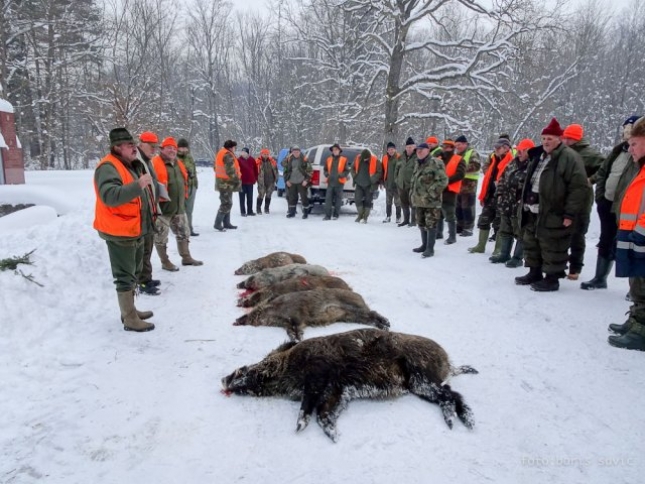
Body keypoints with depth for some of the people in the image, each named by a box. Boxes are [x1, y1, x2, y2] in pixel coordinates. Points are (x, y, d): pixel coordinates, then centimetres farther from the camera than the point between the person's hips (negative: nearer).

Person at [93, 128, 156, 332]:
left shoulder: (132, 165, 13)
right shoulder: (108, 167, -17)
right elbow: (110, 196, -33)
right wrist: (138, 185, -39)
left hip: (135, 230, 10)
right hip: (120, 232, -10)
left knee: (133, 272, 19)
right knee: (125, 276, -4)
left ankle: (129, 310, 33)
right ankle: (130, 319, 3)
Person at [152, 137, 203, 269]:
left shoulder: (178, 163, 14)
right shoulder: (156, 163, -12)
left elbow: (184, 181, 25)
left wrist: (183, 197, 20)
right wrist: (159, 197, -19)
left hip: (179, 206, 8)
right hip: (163, 207, -8)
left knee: (183, 233, 16)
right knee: (161, 236, 1)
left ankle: (186, 257, 30)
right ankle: (165, 262, 11)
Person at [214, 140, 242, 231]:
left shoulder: (220, 153, 15)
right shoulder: (228, 155, -17)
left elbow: (216, 167, 21)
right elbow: (230, 170, -24)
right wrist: (237, 180, -16)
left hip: (222, 182, 11)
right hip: (227, 183, -11)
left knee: (227, 203, 16)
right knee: (226, 204, -8)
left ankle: (226, 223, 22)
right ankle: (217, 224, -7)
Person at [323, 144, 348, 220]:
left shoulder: (343, 160, 2)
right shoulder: (328, 159, 10)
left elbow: (347, 171, 3)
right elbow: (325, 169, 19)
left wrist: (341, 175, -14)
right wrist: (326, 174, -2)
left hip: (339, 182, -2)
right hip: (330, 182, 2)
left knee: (338, 199, 4)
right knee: (328, 198, -6)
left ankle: (335, 215, 12)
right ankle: (327, 215, -4)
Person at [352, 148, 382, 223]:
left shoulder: (375, 161, -14)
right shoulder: (358, 159, -3)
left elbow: (379, 172, -9)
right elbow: (353, 168, 13)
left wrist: (373, 180, -15)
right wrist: (355, 178, 5)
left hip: (369, 185, -3)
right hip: (359, 184, 3)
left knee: (368, 201, 2)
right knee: (357, 199, 0)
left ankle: (365, 217, 12)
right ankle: (360, 215, 19)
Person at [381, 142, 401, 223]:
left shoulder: (399, 158, -7)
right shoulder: (385, 158, 5)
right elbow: (382, 170, 10)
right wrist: (382, 182, 7)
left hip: (397, 183, -4)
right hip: (388, 183, 4)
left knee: (397, 201, 3)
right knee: (388, 201, 12)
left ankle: (398, 217, 10)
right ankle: (388, 216, 20)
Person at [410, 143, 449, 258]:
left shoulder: (435, 163, -12)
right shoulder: (418, 164, 15)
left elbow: (443, 181, -18)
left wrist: (431, 193, -19)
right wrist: (412, 194, 16)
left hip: (431, 201, -9)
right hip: (419, 200, 9)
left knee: (430, 224, -5)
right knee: (421, 223, 16)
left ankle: (430, 248, 0)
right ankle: (424, 245, 28)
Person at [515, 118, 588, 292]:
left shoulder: (570, 157, -12)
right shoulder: (539, 156, 15)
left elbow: (578, 187, -17)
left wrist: (570, 213, -19)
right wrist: (526, 204, 19)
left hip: (553, 215, -9)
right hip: (533, 212, 9)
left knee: (552, 248, 0)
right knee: (531, 243, 17)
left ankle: (552, 279, 11)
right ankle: (534, 273, 31)